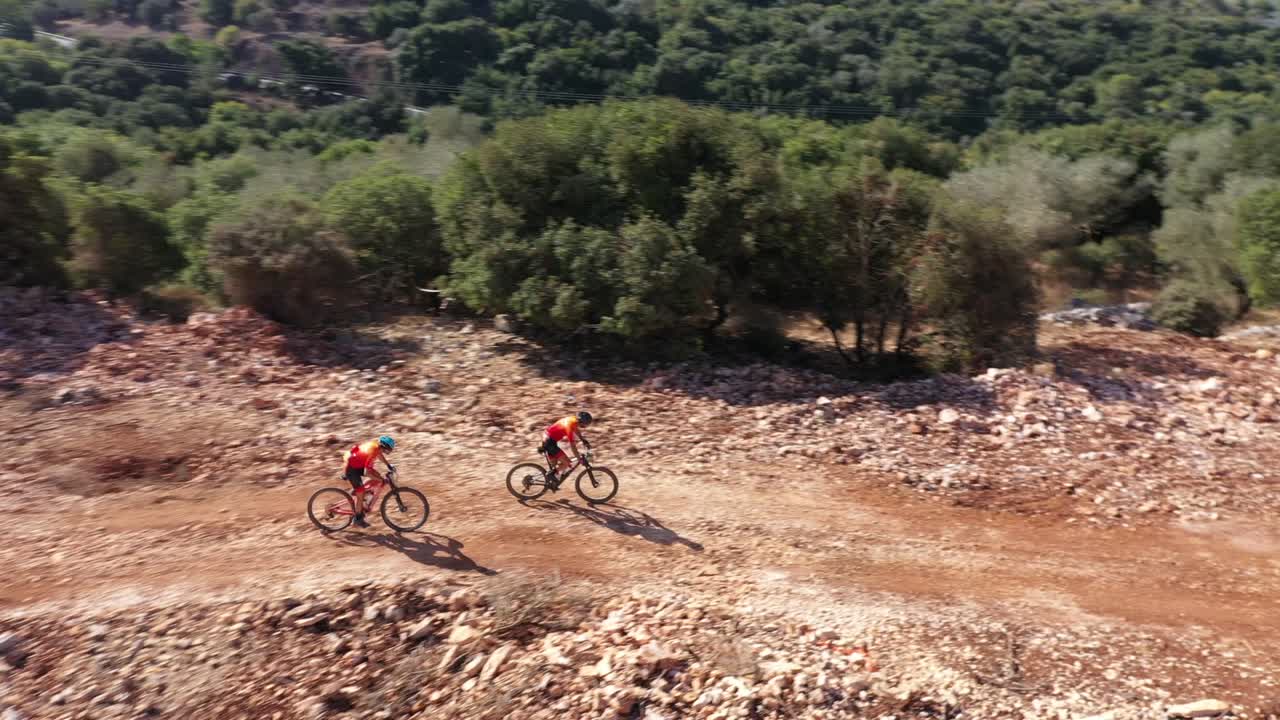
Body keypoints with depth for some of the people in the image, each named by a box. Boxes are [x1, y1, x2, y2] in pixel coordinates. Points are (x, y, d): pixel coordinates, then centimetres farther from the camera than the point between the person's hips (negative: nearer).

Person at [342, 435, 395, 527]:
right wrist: (382, 480, -25)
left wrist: (388, 465, 15)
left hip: (358, 463, 8)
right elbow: (368, 471, -31)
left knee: (378, 475, 5)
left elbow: (379, 454, 15)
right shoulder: (372, 452, -33)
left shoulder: (376, 443, -8)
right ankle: (358, 519, 10)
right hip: (351, 468, -8)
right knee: (361, 493, -4)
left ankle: (356, 490, 16)